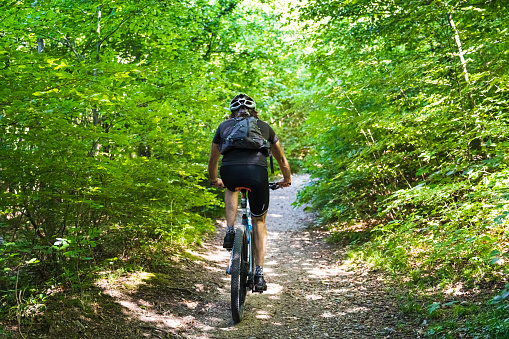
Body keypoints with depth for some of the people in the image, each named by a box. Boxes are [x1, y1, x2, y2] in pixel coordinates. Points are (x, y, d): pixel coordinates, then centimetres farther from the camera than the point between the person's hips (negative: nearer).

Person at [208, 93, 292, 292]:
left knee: (231, 188, 38)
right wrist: (286, 180, 55)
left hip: (229, 171, 0)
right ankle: (259, 273, 12)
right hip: (256, 171, 0)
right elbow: (282, 161, 37)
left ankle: (230, 231, 19)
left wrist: (214, 181, 56)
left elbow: (213, 161, 37)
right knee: (259, 222, 21)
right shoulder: (264, 126, 28)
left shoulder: (224, 126, 28)